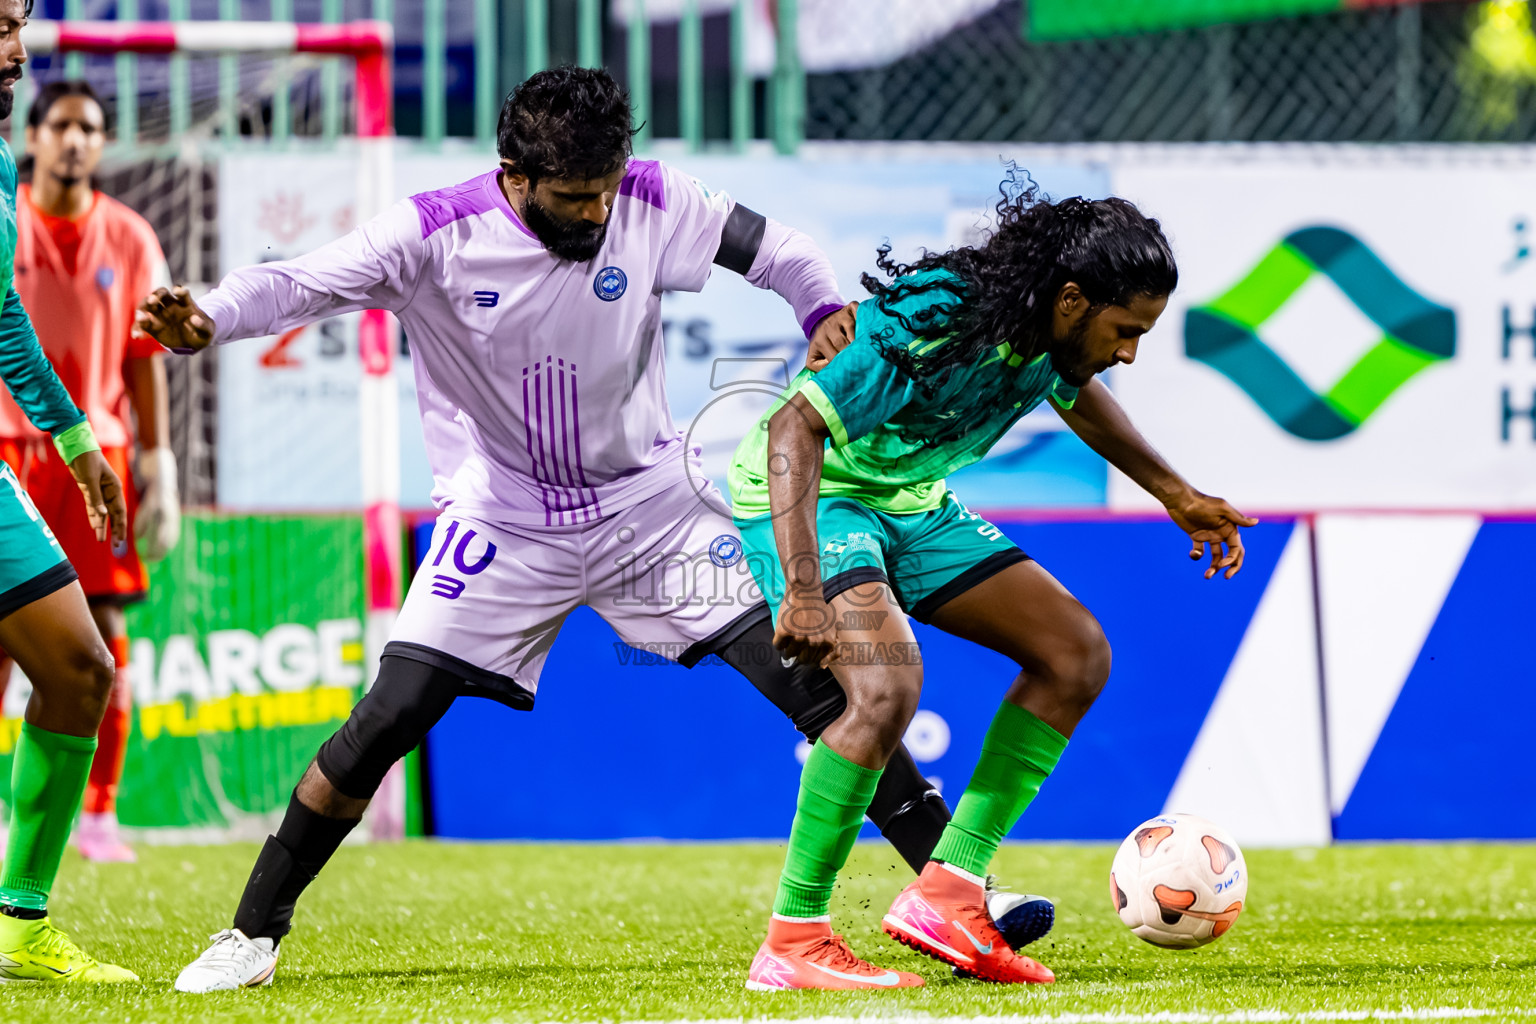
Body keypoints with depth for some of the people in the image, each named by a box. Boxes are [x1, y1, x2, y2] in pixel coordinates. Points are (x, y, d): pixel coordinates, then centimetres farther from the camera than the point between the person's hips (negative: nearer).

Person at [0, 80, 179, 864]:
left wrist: (159, 470, 4)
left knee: (104, 633, -2)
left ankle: (98, 813, 4)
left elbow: (145, 363, 10)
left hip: (97, 452, 1)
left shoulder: (128, 239, 8)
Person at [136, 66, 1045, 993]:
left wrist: (829, 309, -19)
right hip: (504, 517, -2)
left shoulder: (649, 204, -11)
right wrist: (207, 318, -45)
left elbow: (769, 248, 2)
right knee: (390, 717, -12)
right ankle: (254, 933, 3)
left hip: (652, 500, 2)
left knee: (807, 674, -9)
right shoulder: (438, 232, -18)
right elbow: (302, 285, -25)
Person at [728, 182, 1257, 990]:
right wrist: (802, 590, -44)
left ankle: (946, 895, 1)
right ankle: (792, 944, -20)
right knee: (887, 686, -31)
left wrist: (1175, 493, 27)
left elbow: (1075, 392, 19)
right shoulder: (930, 328, -33)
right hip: (807, 497, -9)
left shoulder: (1050, 327, -7)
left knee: (1078, 653, 2)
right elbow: (794, 428, -37)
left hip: (912, 502, 9)